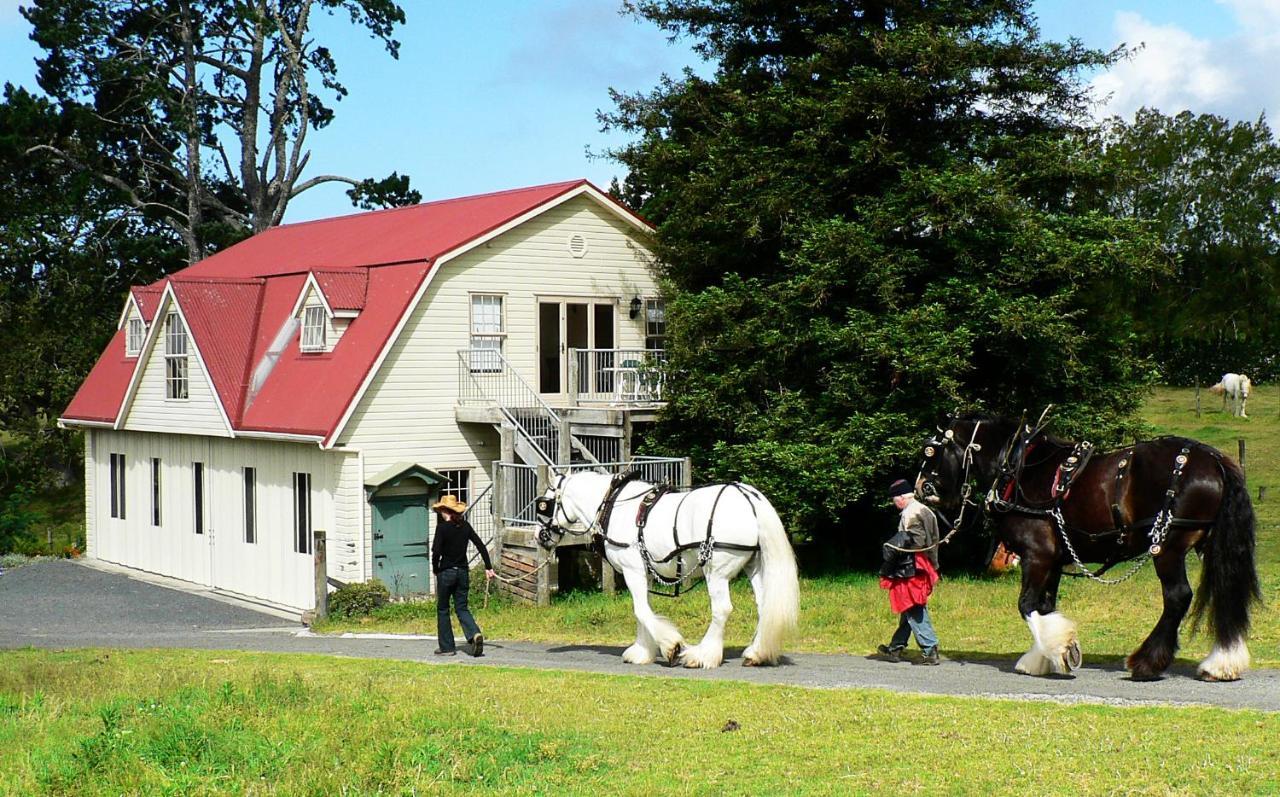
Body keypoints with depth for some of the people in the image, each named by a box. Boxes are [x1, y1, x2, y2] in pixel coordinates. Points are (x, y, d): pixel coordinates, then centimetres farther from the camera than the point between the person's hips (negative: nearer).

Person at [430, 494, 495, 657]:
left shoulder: (442, 527, -12)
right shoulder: (465, 526, 4)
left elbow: (436, 551, -17)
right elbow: (481, 546, 4)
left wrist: (435, 569, 0)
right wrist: (488, 567, 8)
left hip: (446, 572, -5)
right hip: (463, 572, 5)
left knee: (442, 610, 9)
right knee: (462, 608, 10)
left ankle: (446, 647, 11)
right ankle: (475, 634, -17)